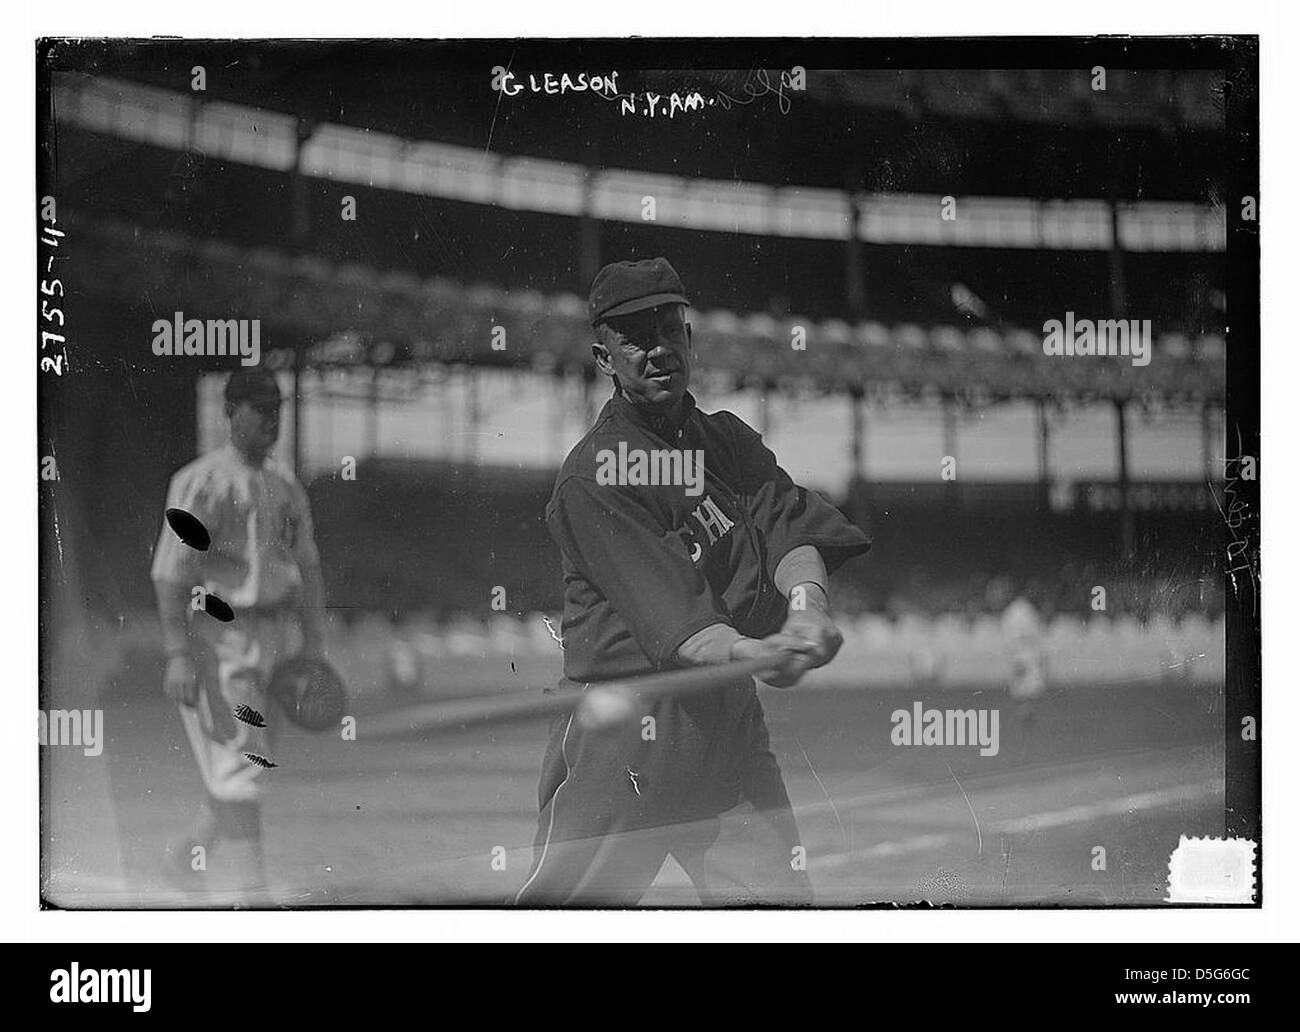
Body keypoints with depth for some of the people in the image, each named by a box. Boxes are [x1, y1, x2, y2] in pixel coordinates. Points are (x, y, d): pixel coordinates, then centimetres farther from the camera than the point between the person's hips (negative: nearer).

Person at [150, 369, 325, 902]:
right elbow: (170, 572, -14)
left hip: (272, 635, 7)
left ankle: (187, 857, 36)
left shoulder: (285, 484, 12)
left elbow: (306, 568, 18)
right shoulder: (202, 481, -10)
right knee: (237, 764, -10)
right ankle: (251, 895, -11)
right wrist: (178, 654, -20)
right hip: (216, 632, -7)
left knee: (253, 760, 13)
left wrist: (311, 647, 13)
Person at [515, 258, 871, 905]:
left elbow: (789, 524, -2)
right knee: (565, 903, -5)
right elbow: (666, 611, -21)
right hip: (623, 719, -6)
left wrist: (806, 601, -25)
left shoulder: (729, 439, 14)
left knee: (781, 901, 2)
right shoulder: (592, 476, -10)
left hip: (731, 718, 6)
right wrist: (752, 651, -39)